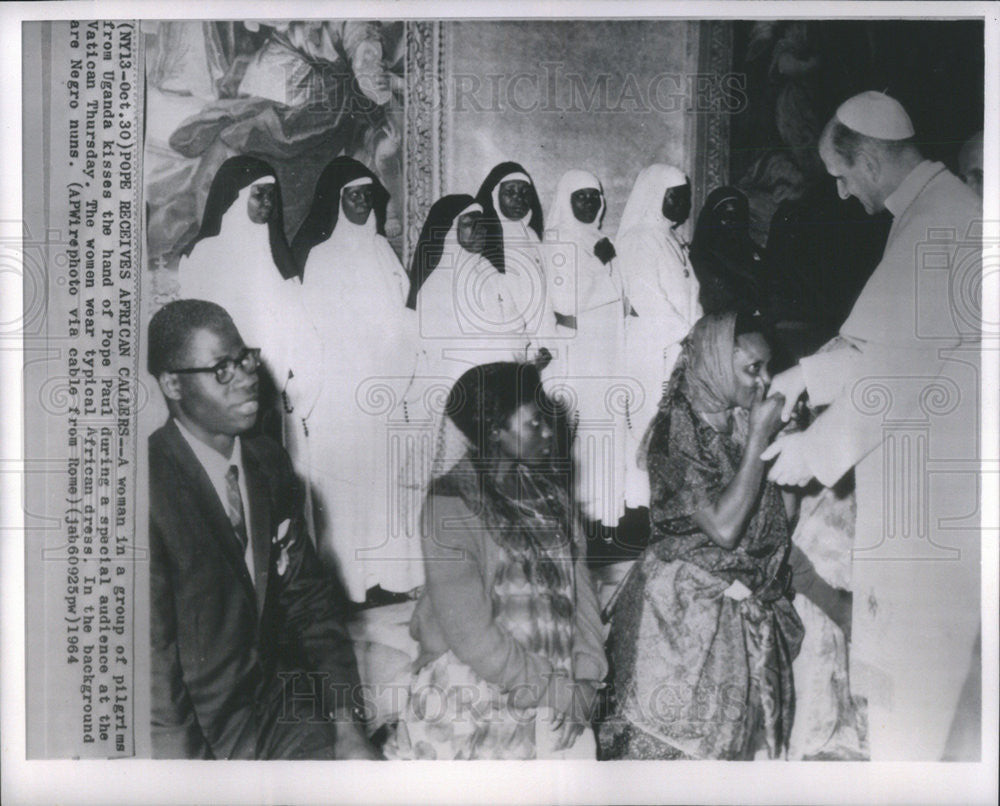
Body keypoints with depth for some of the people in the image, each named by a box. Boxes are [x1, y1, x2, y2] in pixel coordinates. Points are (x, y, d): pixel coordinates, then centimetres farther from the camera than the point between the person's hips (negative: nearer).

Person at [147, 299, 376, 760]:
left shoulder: (269, 463, 3)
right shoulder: (150, 487, -18)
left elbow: (307, 596, 8)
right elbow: (153, 660, -17)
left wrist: (345, 721, 1)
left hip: (274, 701, 6)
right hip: (196, 735, -5)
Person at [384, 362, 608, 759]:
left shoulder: (548, 488, 6)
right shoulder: (451, 503, -14)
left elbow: (579, 582, 4)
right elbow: (469, 631, -17)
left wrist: (584, 676, -7)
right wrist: (555, 688, -14)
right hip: (473, 690, -5)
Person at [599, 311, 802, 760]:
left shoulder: (742, 421, 7)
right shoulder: (677, 429, -14)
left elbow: (776, 515, 12)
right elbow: (723, 527, -22)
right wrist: (758, 440, -17)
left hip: (742, 609, 7)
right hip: (684, 609, -7)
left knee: (729, 733, 11)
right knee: (671, 737, -1)